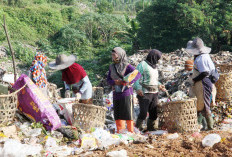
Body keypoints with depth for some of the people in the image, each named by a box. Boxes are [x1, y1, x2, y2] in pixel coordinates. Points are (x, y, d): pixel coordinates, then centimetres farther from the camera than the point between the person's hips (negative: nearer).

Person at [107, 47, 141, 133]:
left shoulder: (127, 66, -6)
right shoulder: (112, 67, 11)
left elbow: (138, 74, -15)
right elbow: (108, 80, 10)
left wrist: (129, 81, -28)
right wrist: (114, 82, -11)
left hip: (126, 92, -5)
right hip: (116, 93, 5)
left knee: (128, 112, -3)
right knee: (117, 113, 8)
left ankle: (131, 131, 7)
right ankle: (119, 132, 18)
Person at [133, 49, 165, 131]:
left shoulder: (154, 66, 18)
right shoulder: (142, 65, -7)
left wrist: (159, 85, 14)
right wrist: (138, 89, -29)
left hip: (154, 93, 8)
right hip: (144, 93, -8)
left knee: (154, 113, 7)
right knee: (143, 113, -11)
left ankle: (150, 128, 20)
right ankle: (137, 128, 3)